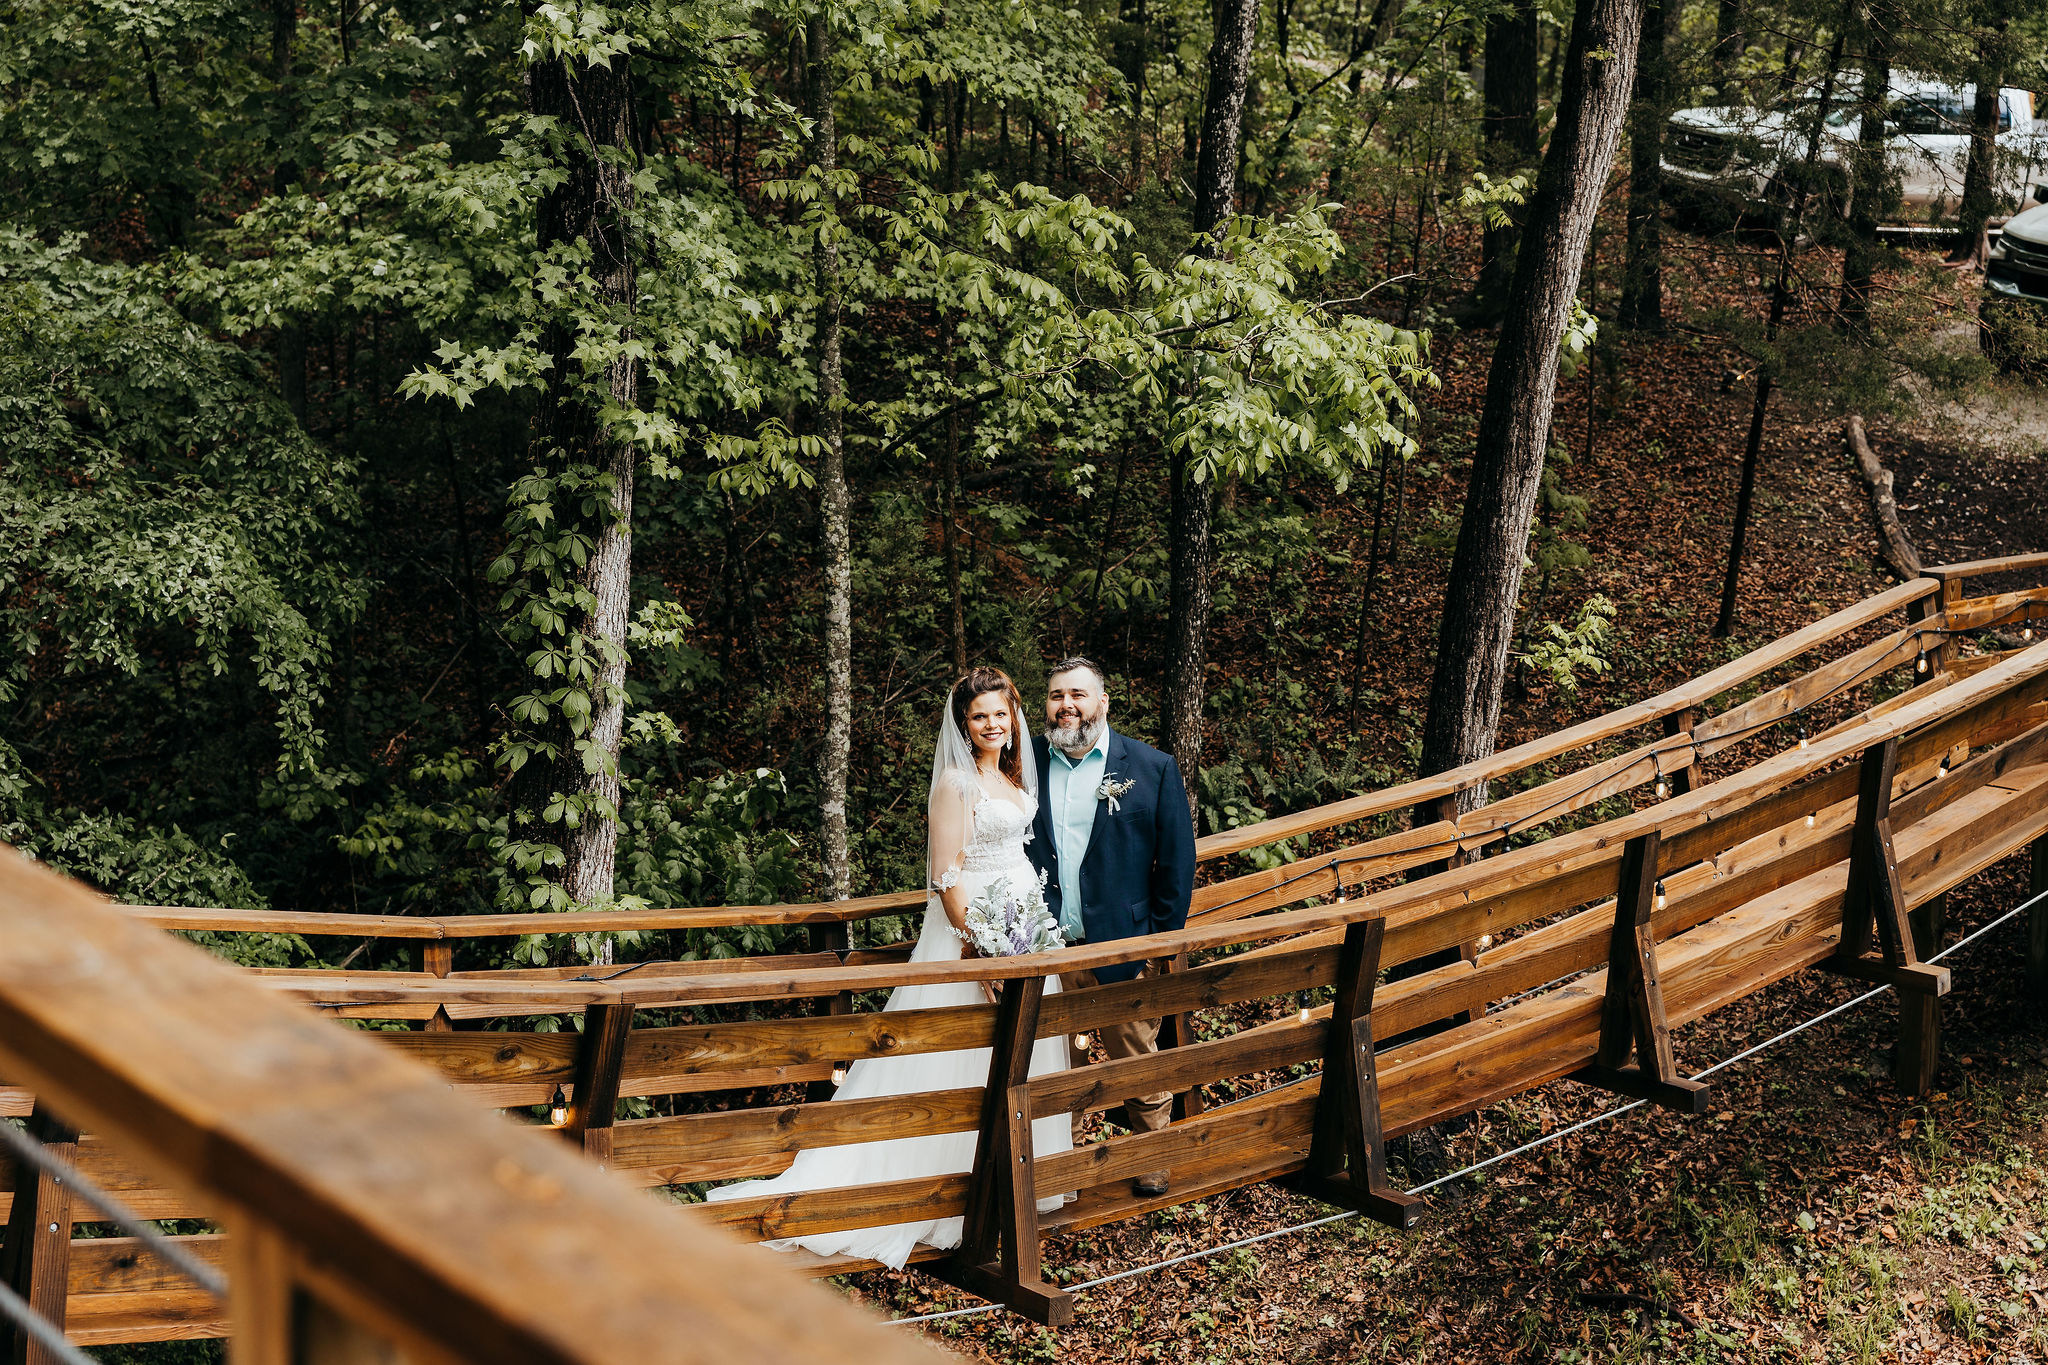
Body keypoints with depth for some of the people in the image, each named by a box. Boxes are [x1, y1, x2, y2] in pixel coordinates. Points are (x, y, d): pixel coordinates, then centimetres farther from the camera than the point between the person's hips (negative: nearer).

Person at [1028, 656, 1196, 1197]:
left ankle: (1152, 1160, 26)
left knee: (1137, 1061, 8)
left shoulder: (1152, 768, -2)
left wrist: (1163, 940, -3)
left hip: (1123, 948, -2)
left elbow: (1177, 860, 0)